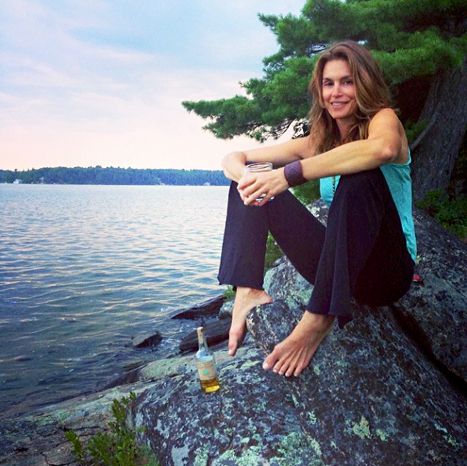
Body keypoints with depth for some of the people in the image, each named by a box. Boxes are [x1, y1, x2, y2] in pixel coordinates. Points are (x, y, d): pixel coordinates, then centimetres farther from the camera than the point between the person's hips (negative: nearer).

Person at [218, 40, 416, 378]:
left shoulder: (384, 117, -6)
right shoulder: (319, 141, 7)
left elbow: (383, 149, -35)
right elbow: (234, 158, 3)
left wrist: (291, 173, -35)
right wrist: (247, 179, -21)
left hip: (388, 270, -4)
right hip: (339, 268, 5)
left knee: (359, 174, -33)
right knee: (253, 184, -1)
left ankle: (320, 318, -34)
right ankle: (249, 291, -19)